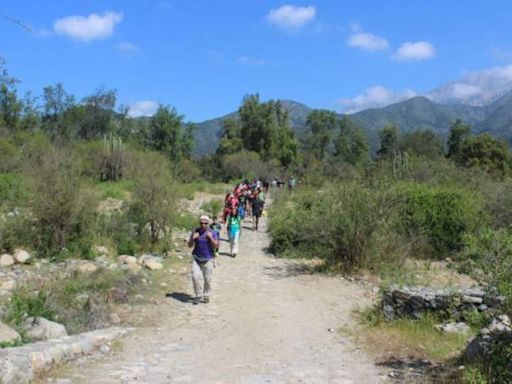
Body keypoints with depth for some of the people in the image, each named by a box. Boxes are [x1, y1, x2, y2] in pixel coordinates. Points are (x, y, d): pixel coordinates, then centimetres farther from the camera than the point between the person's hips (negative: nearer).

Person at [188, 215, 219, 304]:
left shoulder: (212, 233, -4)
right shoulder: (195, 231, 1)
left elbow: (216, 246, -10)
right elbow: (190, 245, 3)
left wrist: (210, 237, -21)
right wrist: (193, 238, -15)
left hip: (208, 259, -1)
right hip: (196, 259, 1)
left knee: (207, 279, 3)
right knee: (195, 277, -10)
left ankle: (206, 296, 23)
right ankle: (198, 296, 5)